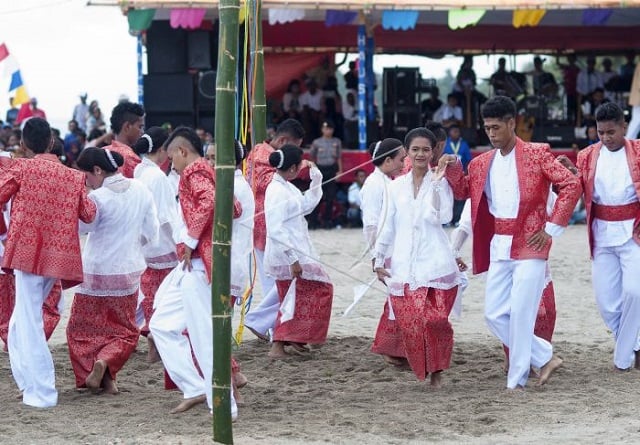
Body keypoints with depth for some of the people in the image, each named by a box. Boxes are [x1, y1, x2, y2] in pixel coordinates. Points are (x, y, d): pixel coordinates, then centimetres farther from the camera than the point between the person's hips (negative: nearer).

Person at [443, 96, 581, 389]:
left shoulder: (536, 154, -5)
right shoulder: (482, 163, 11)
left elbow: (571, 185, -9)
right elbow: (462, 191, 21)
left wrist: (551, 228, -10)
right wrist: (453, 169, 1)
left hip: (529, 246, -6)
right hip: (498, 248, 6)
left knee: (520, 314, -8)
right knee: (494, 315, 4)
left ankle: (517, 382, 2)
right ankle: (545, 358, 16)